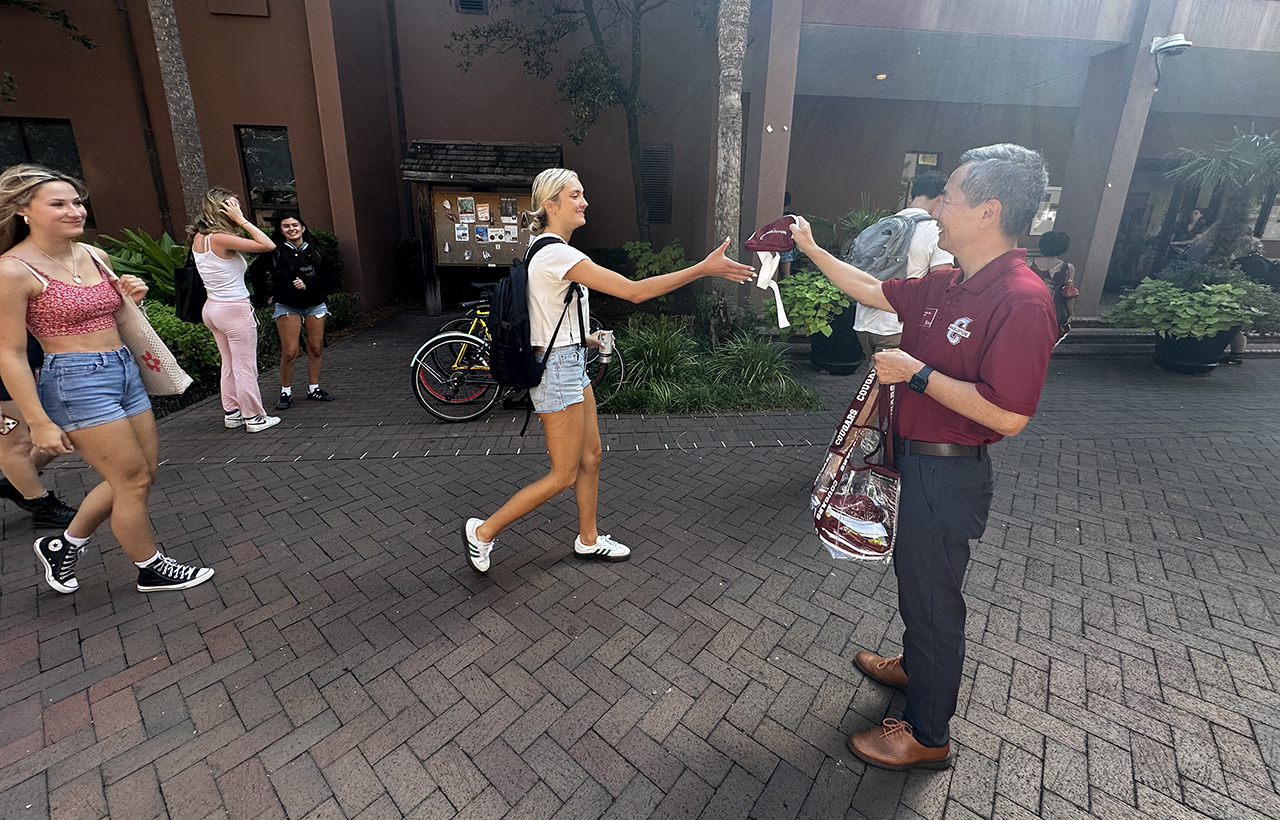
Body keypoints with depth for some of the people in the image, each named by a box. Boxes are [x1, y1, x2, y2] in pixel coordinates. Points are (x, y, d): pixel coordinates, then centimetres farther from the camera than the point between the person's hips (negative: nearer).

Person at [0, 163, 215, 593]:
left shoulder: (96, 256, 7)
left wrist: (131, 297, 0)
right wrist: (39, 423, -13)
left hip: (123, 369, 8)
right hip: (75, 381, -8)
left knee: (144, 471, 13)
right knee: (134, 480, -1)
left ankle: (63, 544, 34)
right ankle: (152, 570, 18)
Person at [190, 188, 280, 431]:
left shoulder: (198, 238, 4)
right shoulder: (220, 239, -21)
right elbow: (268, 245, -24)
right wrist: (242, 221, -18)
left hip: (212, 308, 8)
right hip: (235, 310, -8)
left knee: (229, 363, 18)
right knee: (245, 367, 2)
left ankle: (232, 412, 27)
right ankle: (254, 417, 12)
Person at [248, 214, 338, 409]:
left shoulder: (315, 252, 1)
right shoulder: (275, 253, -3)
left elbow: (328, 281, 0)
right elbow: (255, 271, 11)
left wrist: (307, 286, -14)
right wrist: (265, 296, 9)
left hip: (315, 306, 2)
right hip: (287, 307, -2)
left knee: (316, 349, 4)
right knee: (289, 352, -9)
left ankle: (314, 389, 16)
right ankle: (285, 392, 5)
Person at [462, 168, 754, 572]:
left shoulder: (543, 248, 11)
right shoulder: (557, 254, -21)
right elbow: (633, 291, -25)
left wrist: (583, 338, 12)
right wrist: (703, 269, -23)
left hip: (570, 364, 10)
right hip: (557, 370, -10)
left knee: (590, 457, 17)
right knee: (564, 475, 2)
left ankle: (588, 539, 34)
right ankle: (482, 531, 17)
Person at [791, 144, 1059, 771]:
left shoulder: (1021, 301, -24)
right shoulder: (946, 284, 3)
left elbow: (1007, 415, -29)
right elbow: (874, 292, 16)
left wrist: (916, 372, -23)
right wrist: (812, 250, 18)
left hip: (948, 474, -9)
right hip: (913, 458, 9)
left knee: (932, 595, 7)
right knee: (914, 576, 26)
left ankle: (927, 735, 29)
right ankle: (915, 666, 52)